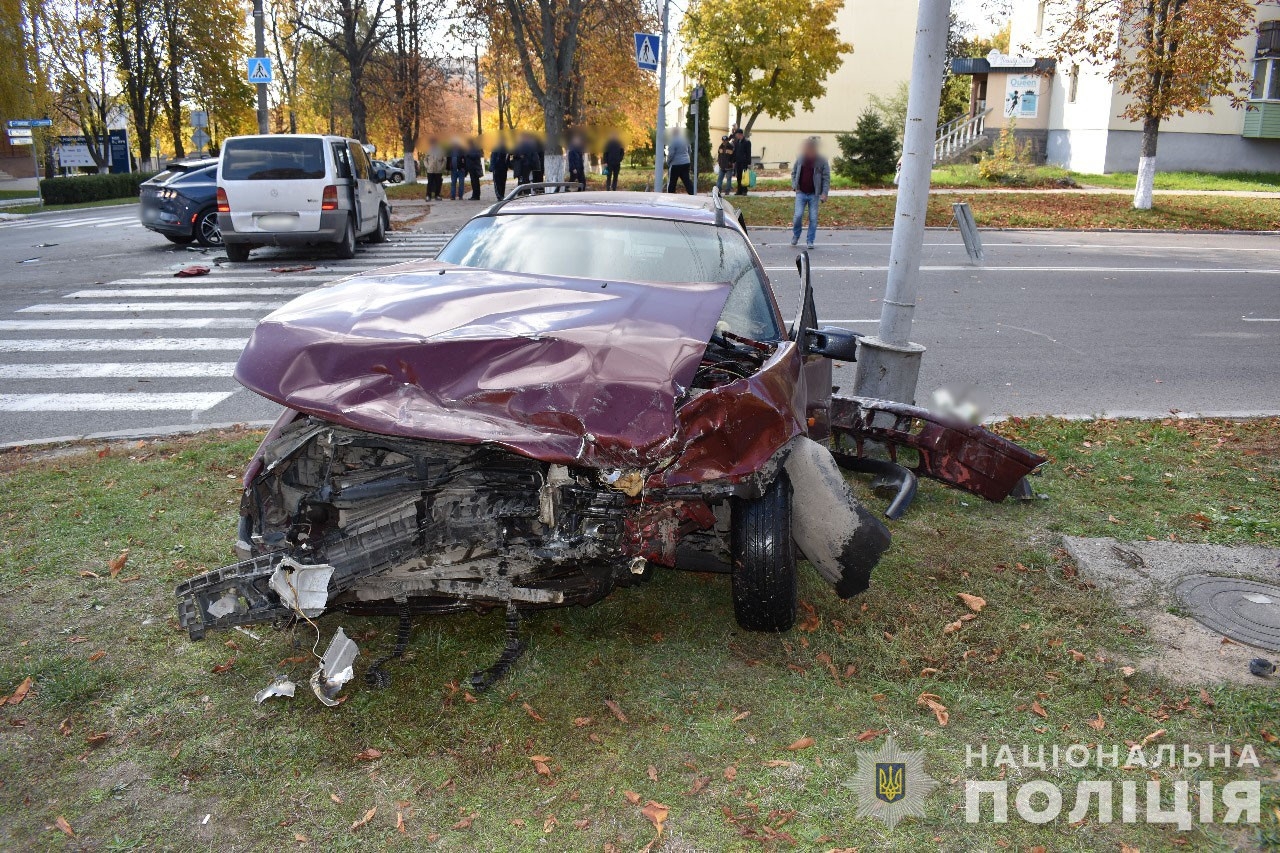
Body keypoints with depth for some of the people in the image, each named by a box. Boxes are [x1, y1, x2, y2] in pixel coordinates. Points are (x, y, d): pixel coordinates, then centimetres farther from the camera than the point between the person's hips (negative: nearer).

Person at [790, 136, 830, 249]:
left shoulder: (821, 161, -3)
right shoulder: (801, 159, 4)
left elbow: (826, 178, -2)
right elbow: (793, 173, 16)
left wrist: (824, 193, -11)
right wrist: (795, 186, 3)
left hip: (814, 194, -1)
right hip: (801, 193, 1)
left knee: (813, 218, 0)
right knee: (798, 215, -9)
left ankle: (810, 241, 10)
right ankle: (795, 235, 16)